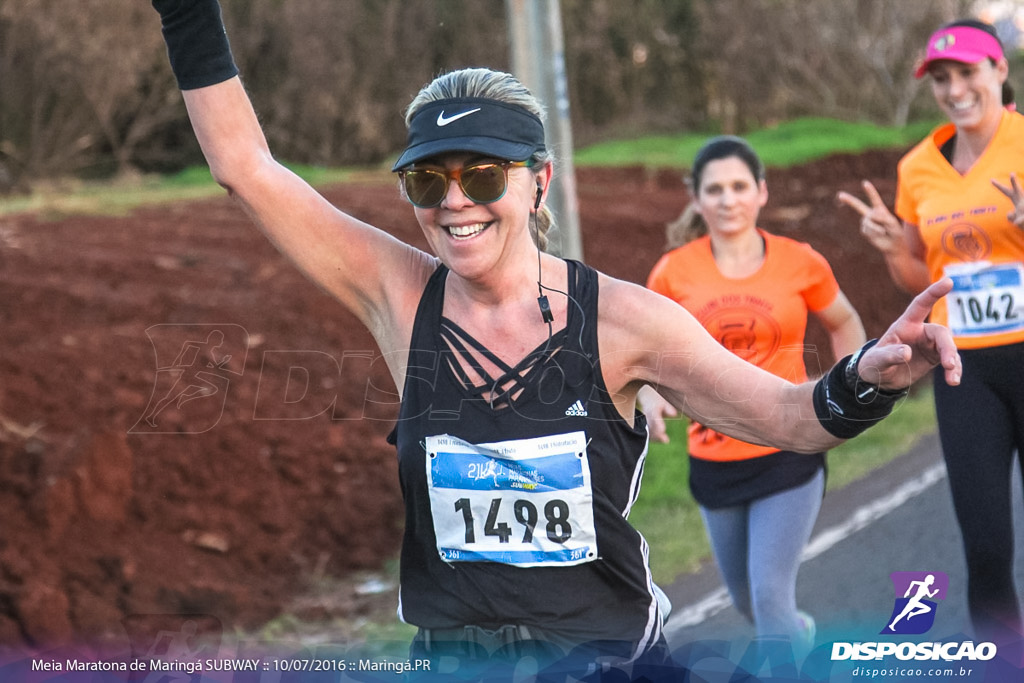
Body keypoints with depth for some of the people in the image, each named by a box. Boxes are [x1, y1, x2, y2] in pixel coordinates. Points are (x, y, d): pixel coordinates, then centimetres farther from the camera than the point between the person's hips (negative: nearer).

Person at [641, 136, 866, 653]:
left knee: (770, 593, -13)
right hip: (714, 460, 3)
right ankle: (799, 633, 51)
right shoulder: (674, 273, -4)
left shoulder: (800, 263, -4)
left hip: (789, 455, -2)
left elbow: (844, 324, 14)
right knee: (745, 600, 18)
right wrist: (649, 396, -12)